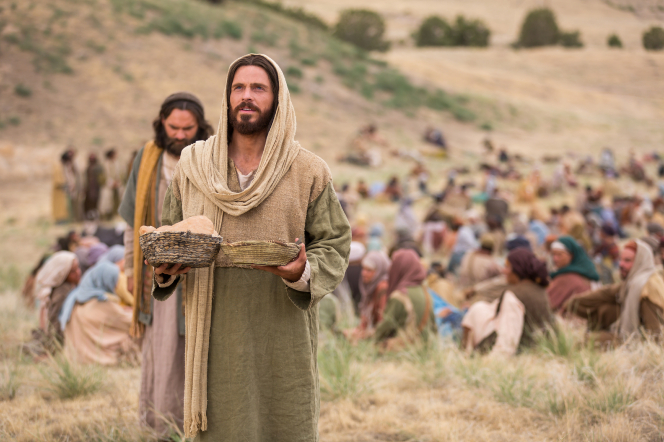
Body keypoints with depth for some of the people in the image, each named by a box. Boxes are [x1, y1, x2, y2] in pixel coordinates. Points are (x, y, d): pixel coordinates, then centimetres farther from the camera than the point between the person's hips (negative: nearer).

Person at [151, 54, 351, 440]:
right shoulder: (193, 168, 7)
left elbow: (335, 243, 3)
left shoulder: (309, 173, 1)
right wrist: (164, 269, -6)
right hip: (217, 332, 1)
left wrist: (303, 273, -17)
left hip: (283, 332, -1)